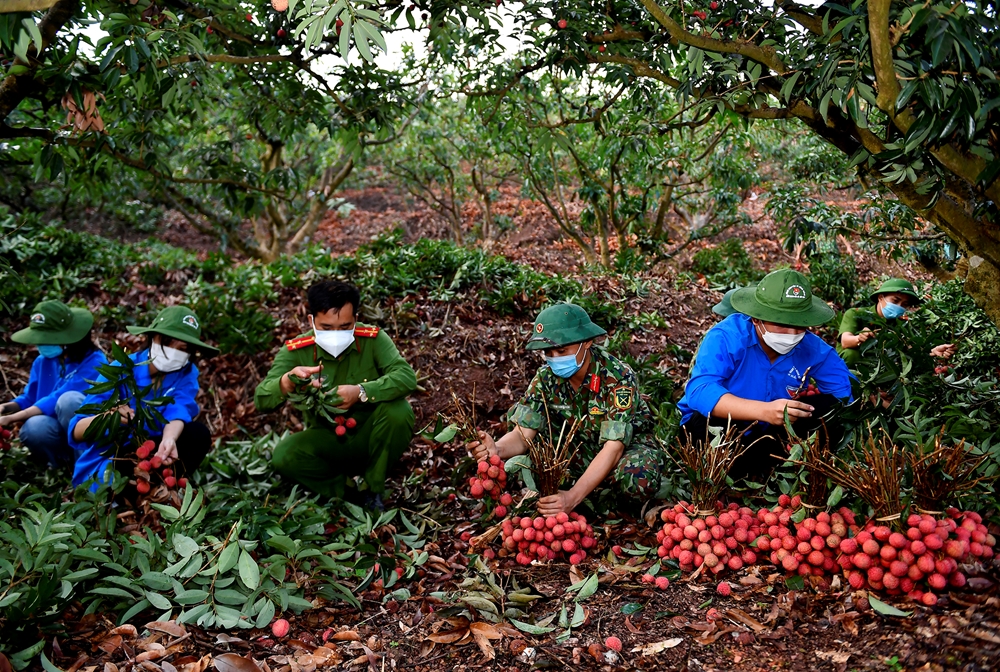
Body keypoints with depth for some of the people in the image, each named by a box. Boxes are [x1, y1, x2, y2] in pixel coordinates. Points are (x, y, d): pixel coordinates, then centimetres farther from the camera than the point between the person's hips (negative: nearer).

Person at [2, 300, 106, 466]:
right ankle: (66, 461, -4)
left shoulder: (94, 362, -16)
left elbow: (58, 400, -23)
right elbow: (29, 399, 15)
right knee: (34, 427, -31)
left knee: (69, 399, -33)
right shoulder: (42, 361, 6)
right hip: (61, 432, 4)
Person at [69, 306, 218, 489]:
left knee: (198, 433, -21)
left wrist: (168, 439, -49)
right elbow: (76, 432, -17)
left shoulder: (186, 374, -4)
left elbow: (178, 412, -26)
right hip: (105, 463, -3)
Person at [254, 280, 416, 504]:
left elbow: (407, 377, -28)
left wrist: (361, 392, -43)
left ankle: (375, 488, -8)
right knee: (282, 457, -27)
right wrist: (288, 381, -43)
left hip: (368, 435, 0)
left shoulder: (373, 339, -16)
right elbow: (261, 400, -20)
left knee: (398, 411, -31)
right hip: (326, 440, 1)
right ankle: (345, 490, -4)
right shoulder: (296, 351, -14)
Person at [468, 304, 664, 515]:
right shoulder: (546, 378, -16)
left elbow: (613, 448, -36)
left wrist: (573, 497, -48)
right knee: (519, 414, -17)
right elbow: (523, 434, -22)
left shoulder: (618, 377, -30)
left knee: (638, 481, -39)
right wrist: (497, 449, -47)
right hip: (581, 450, 3)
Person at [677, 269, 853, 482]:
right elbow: (699, 391, -39)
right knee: (709, 423, -37)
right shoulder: (725, 338, -25)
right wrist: (764, 410, -51)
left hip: (772, 433, 5)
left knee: (830, 408, -13)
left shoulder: (811, 347, -10)